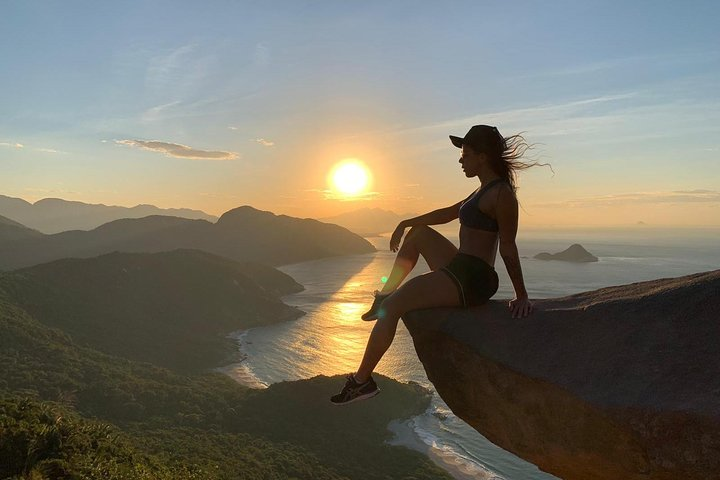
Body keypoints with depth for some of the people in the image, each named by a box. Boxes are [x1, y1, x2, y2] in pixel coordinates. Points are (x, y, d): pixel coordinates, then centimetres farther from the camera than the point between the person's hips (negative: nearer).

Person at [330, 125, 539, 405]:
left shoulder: (501, 193, -14)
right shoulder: (486, 190, 17)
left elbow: (508, 248, -15)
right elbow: (449, 213, 25)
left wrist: (521, 295, -13)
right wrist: (405, 223, 27)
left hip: (471, 279, -11)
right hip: (460, 269, 11)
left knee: (392, 306, -19)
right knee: (419, 233, 25)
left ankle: (362, 381, -7)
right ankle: (385, 295, 24)